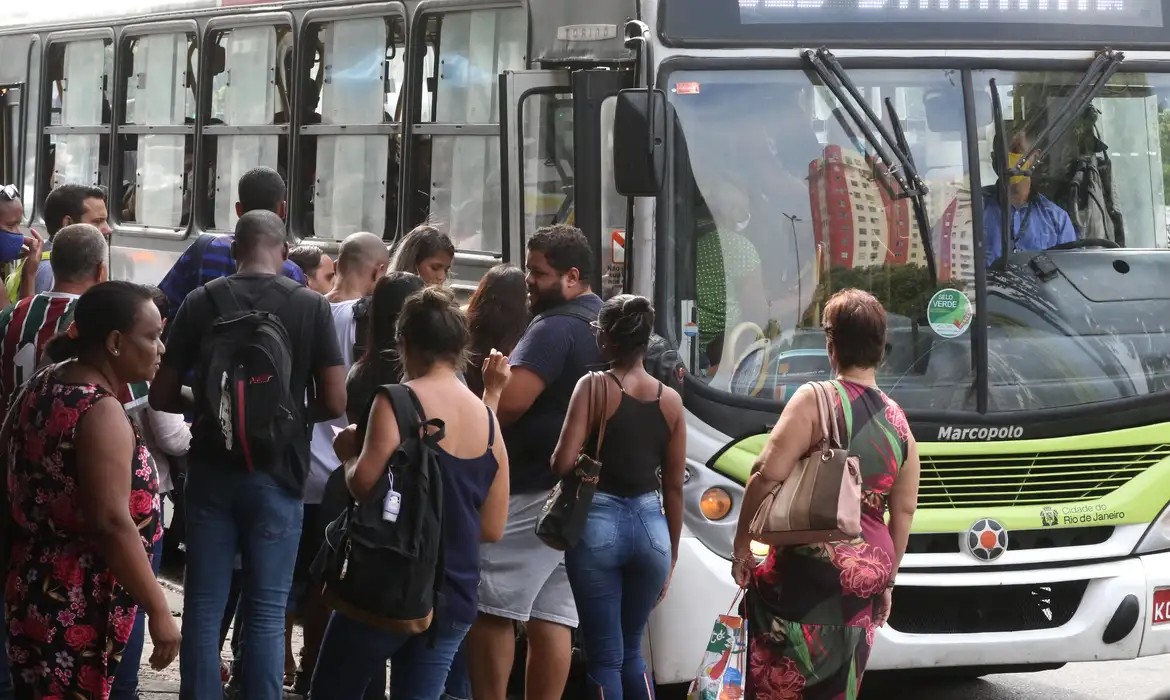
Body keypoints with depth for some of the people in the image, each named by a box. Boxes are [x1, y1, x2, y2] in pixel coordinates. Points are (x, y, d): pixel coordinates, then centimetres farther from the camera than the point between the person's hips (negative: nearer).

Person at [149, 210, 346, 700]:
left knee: (203, 608, 8)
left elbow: (161, 397, 1)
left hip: (210, 471, 2)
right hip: (277, 475, -1)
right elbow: (334, 402, -7)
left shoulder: (201, 302, 0)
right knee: (266, 613, 4)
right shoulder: (311, 307, -4)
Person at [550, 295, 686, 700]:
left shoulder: (594, 387, -6)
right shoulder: (670, 400, 5)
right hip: (651, 525, 4)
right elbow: (674, 486, 8)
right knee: (631, 652, 19)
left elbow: (563, 463, -12)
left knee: (604, 659, 2)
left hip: (598, 522, -4)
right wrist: (671, 554, 16)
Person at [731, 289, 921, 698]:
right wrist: (886, 580, 24)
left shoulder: (816, 400, -8)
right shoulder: (898, 422, 9)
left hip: (809, 570, -6)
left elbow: (769, 474, -14)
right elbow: (904, 512, 14)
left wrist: (742, 544, -3)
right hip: (868, 574, 6)